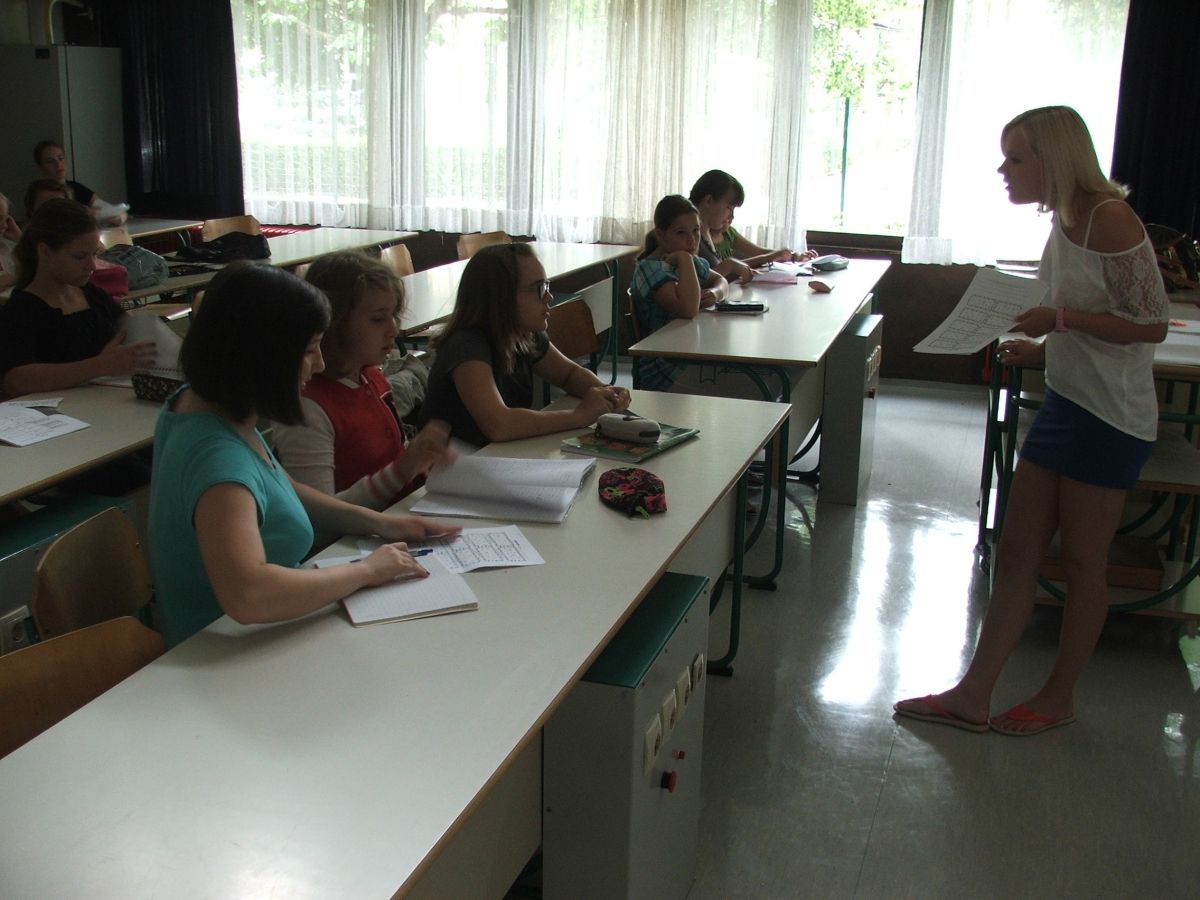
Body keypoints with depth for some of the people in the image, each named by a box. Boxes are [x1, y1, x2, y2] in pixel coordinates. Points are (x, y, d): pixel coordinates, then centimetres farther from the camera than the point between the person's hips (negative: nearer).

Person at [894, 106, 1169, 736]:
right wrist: (1040, 349, 7)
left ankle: (1059, 697, 25)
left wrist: (1062, 318, -21)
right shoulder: (1064, 219, 10)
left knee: (1082, 560, 6)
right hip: (1064, 402, 9)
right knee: (1016, 549, 9)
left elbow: (1152, 325, -18)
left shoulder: (1108, 218, -17)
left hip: (1109, 417, -9)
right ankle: (973, 697, 17)